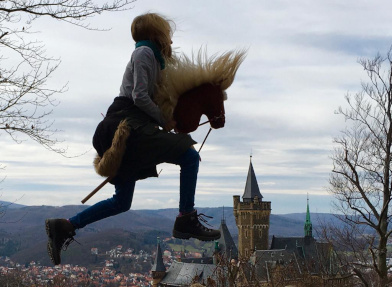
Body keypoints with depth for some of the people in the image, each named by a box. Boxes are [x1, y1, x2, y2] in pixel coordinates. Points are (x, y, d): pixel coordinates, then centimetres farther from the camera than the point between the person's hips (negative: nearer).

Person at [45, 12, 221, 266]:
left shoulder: (149, 56, 27)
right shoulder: (145, 53, -2)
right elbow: (139, 97, -13)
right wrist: (163, 120, -5)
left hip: (124, 129, 10)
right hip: (129, 124, -10)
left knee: (121, 202, 10)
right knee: (189, 156, -13)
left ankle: (64, 227, 8)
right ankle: (186, 221, -14)